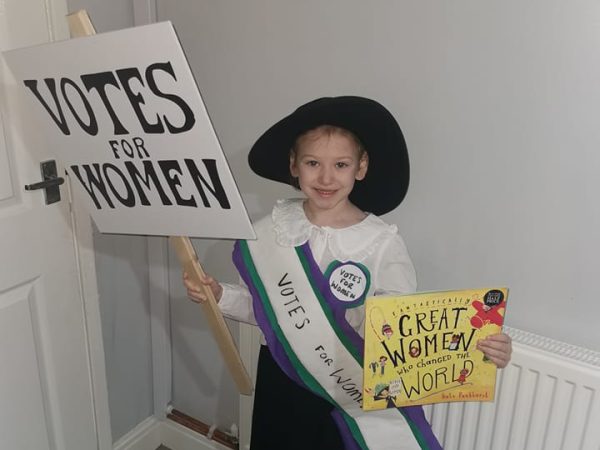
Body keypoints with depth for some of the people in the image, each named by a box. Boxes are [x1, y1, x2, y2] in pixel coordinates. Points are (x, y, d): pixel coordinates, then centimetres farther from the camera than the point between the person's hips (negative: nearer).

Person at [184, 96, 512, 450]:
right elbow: (262, 307, 3)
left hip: (356, 400, -2)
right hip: (281, 388, 3)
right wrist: (220, 295, -13)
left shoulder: (383, 244, -17)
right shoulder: (271, 231, -8)